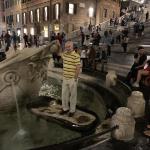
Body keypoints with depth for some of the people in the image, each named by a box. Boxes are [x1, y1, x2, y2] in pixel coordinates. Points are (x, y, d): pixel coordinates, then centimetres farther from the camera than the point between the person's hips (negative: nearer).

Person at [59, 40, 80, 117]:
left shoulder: (76, 56, -18)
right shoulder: (64, 54, 4)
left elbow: (78, 68, -18)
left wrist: (75, 79, -17)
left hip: (72, 79, -7)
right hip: (65, 78, 7)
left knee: (73, 95, 9)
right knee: (64, 94, 16)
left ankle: (72, 110, 25)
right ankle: (65, 108, 34)